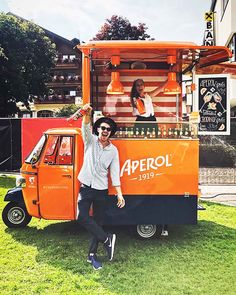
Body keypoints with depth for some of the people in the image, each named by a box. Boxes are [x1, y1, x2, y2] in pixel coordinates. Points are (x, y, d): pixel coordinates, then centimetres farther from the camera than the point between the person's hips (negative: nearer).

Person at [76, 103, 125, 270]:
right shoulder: (90, 141, -1)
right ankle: (107, 239, 2)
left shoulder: (113, 150, 2)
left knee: (98, 222, 7)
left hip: (101, 190, 1)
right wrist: (87, 114, -44)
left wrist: (119, 194, -3)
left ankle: (92, 255, 22)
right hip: (86, 187, -1)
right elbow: (86, 128, -22)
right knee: (82, 217, -16)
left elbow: (115, 173, 3)